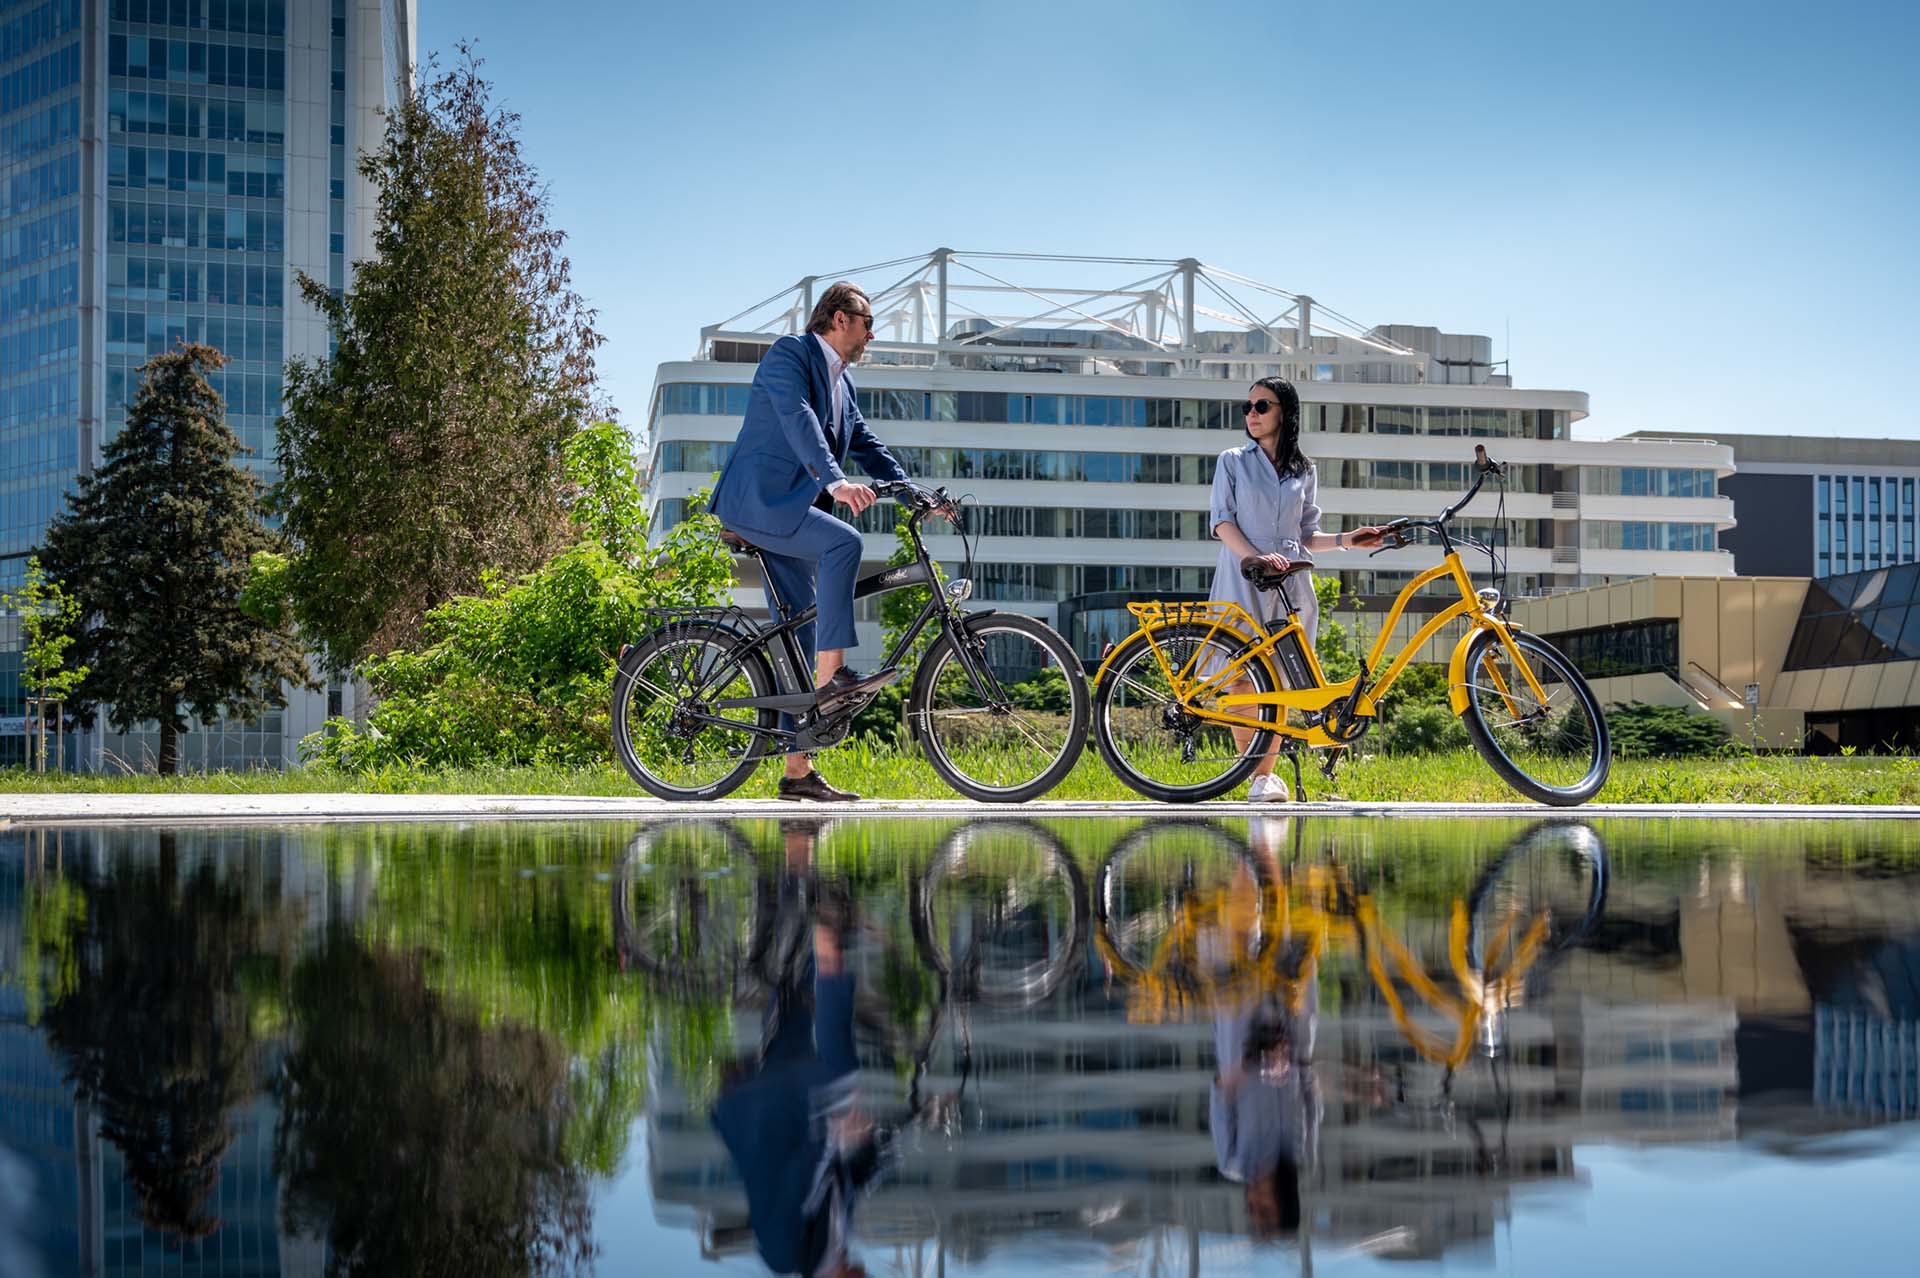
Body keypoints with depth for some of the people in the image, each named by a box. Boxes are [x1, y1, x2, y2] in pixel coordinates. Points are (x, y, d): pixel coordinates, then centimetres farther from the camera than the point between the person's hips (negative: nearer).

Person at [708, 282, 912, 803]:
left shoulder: (841, 382, 21)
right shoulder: (789, 353, -7)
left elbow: (865, 442, 21)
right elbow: (798, 421, -23)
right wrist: (836, 482, -37)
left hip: (789, 508, 9)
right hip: (756, 499, -9)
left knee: (799, 636, 4)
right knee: (843, 542, -32)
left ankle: (798, 769, 4)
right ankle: (830, 678, -34)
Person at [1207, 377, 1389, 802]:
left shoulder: (1303, 470, 14)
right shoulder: (1233, 461, 6)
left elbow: (1307, 535, 17)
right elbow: (1221, 521, -3)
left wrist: (1345, 540, 0)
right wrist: (1257, 556, -18)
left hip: (1289, 581, 3)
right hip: (1242, 579, -2)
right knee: (1242, 678, -10)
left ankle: (1266, 775, 6)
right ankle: (1255, 776, -4)